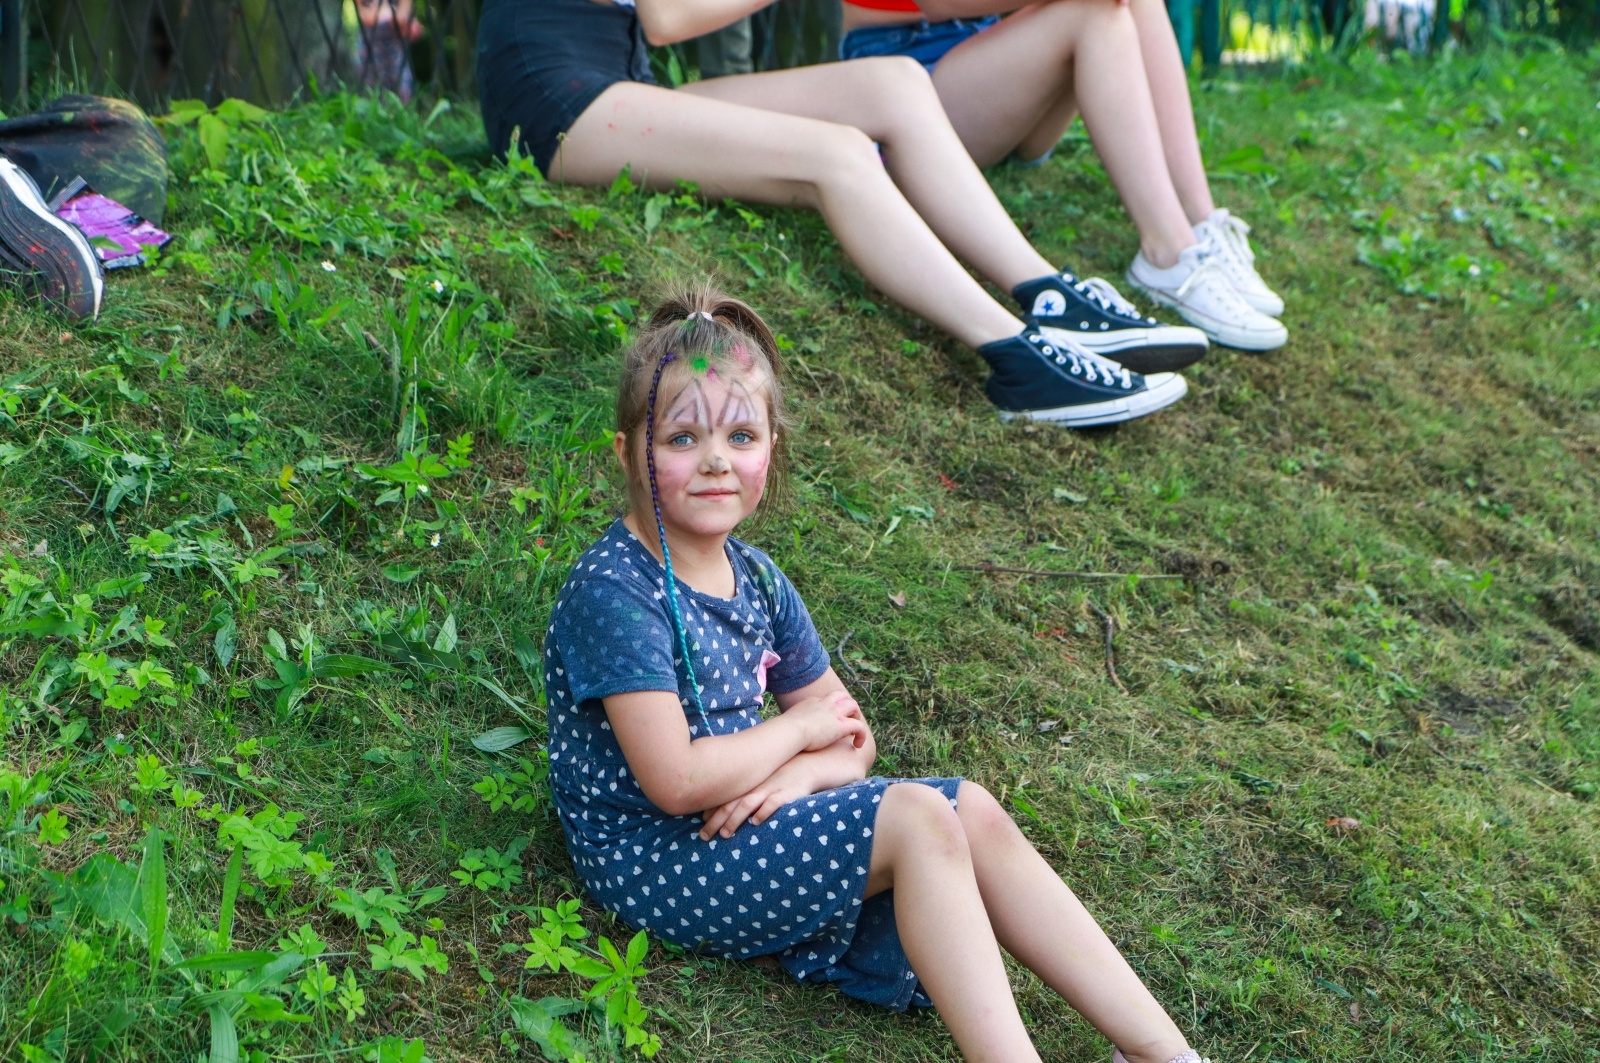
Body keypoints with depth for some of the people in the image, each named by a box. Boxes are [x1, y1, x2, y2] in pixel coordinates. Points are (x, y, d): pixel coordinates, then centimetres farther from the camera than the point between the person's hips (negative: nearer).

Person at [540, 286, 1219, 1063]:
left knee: (972, 812, -8)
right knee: (916, 819, -22)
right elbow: (676, 780, -25)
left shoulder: (754, 578, 8)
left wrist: (801, 773, -15)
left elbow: (849, 738, 10)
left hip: (742, 819, 8)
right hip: (651, 856, -8)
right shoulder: (613, 591, -18)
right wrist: (799, 728, -9)